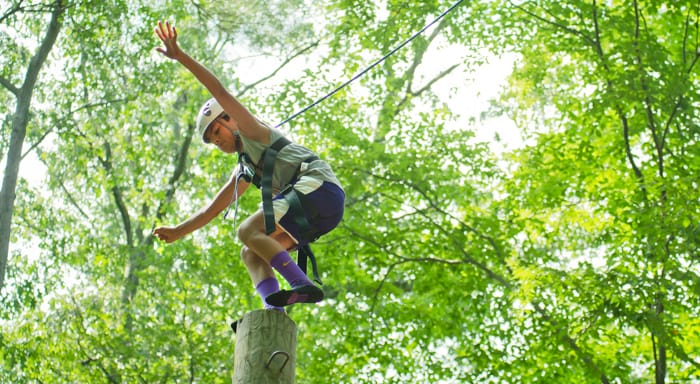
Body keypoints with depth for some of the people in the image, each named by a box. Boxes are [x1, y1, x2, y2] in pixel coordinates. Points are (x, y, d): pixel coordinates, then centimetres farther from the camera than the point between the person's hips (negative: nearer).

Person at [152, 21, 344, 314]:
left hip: (317, 184, -9)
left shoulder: (252, 132, 11)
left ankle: (302, 286, -29)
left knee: (248, 231, -16)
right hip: (323, 213, 9)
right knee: (251, 253, 4)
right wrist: (178, 231, 37)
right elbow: (215, 208, 38)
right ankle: (274, 311, -17)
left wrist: (180, 57, -3)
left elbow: (219, 91, 1)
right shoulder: (244, 171, 32)